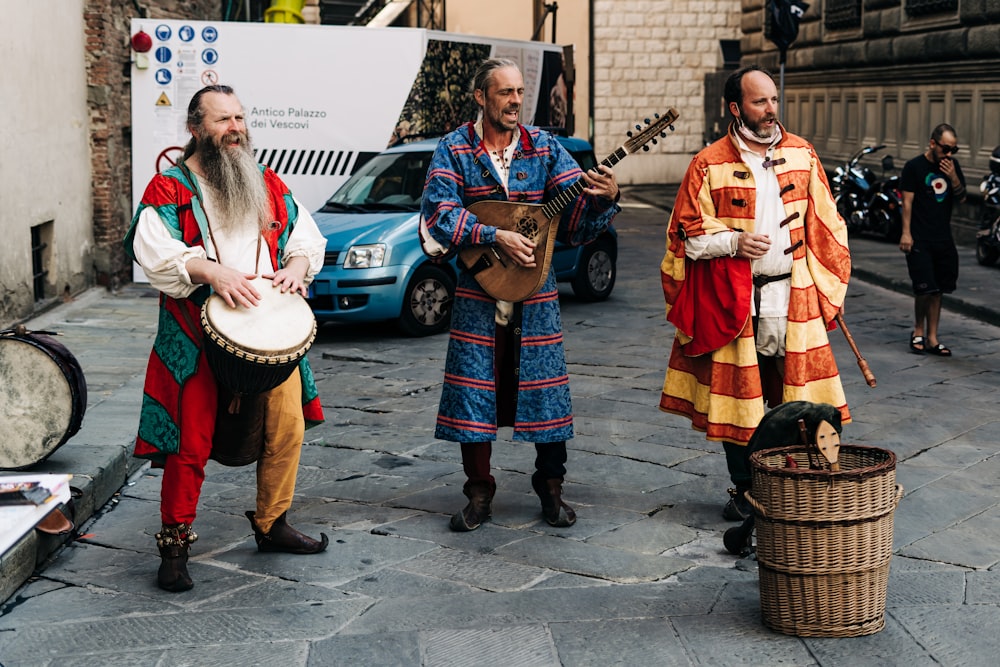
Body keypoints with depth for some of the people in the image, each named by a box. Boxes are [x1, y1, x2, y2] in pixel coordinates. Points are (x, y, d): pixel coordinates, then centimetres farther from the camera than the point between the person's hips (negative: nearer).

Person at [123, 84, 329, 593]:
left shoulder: (268, 184, 15)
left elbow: (307, 237, 17)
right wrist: (212, 271, -26)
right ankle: (175, 544, 11)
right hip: (198, 339, -5)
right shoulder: (169, 187, -1)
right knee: (190, 444, -4)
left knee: (287, 430, 6)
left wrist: (297, 265, -5)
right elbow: (153, 251, -13)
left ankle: (271, 525, 26)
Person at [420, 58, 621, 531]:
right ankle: (479, 492, 17)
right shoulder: (454, 149, 0)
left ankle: (550, 488, 20)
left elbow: (575, 214, -1)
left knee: (544, 388, 3)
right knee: (474, 390, 3)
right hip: (477, 289, -1)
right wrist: (495, 236, -22)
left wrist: (603, 196, -22)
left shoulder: (544, 147, 6)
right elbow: (439, 211, -13)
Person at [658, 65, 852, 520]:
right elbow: (687, 234, 0)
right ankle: (744, 490, 18)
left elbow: (823, 226, 12)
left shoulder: (802, 155, 7)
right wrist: (733, 242, -16)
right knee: (737, 396, 5)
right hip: (732, 301, -2)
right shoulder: (709, 165, -2)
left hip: (794, 297, 2)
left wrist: (828, 288, 6)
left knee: (796, 397, 3)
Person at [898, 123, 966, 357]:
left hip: (943, 238, 5)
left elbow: (961, 198, 9)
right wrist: (906, 233, -13)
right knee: (925, 288, -11)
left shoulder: (952, 166, 9)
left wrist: (953, 177, -8)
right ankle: (918, 331, 11)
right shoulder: (914, 167, -5)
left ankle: (931, 338, 14)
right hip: (919, 239, -5)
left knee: (937, 289, 8)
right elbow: (907, 201, -7)